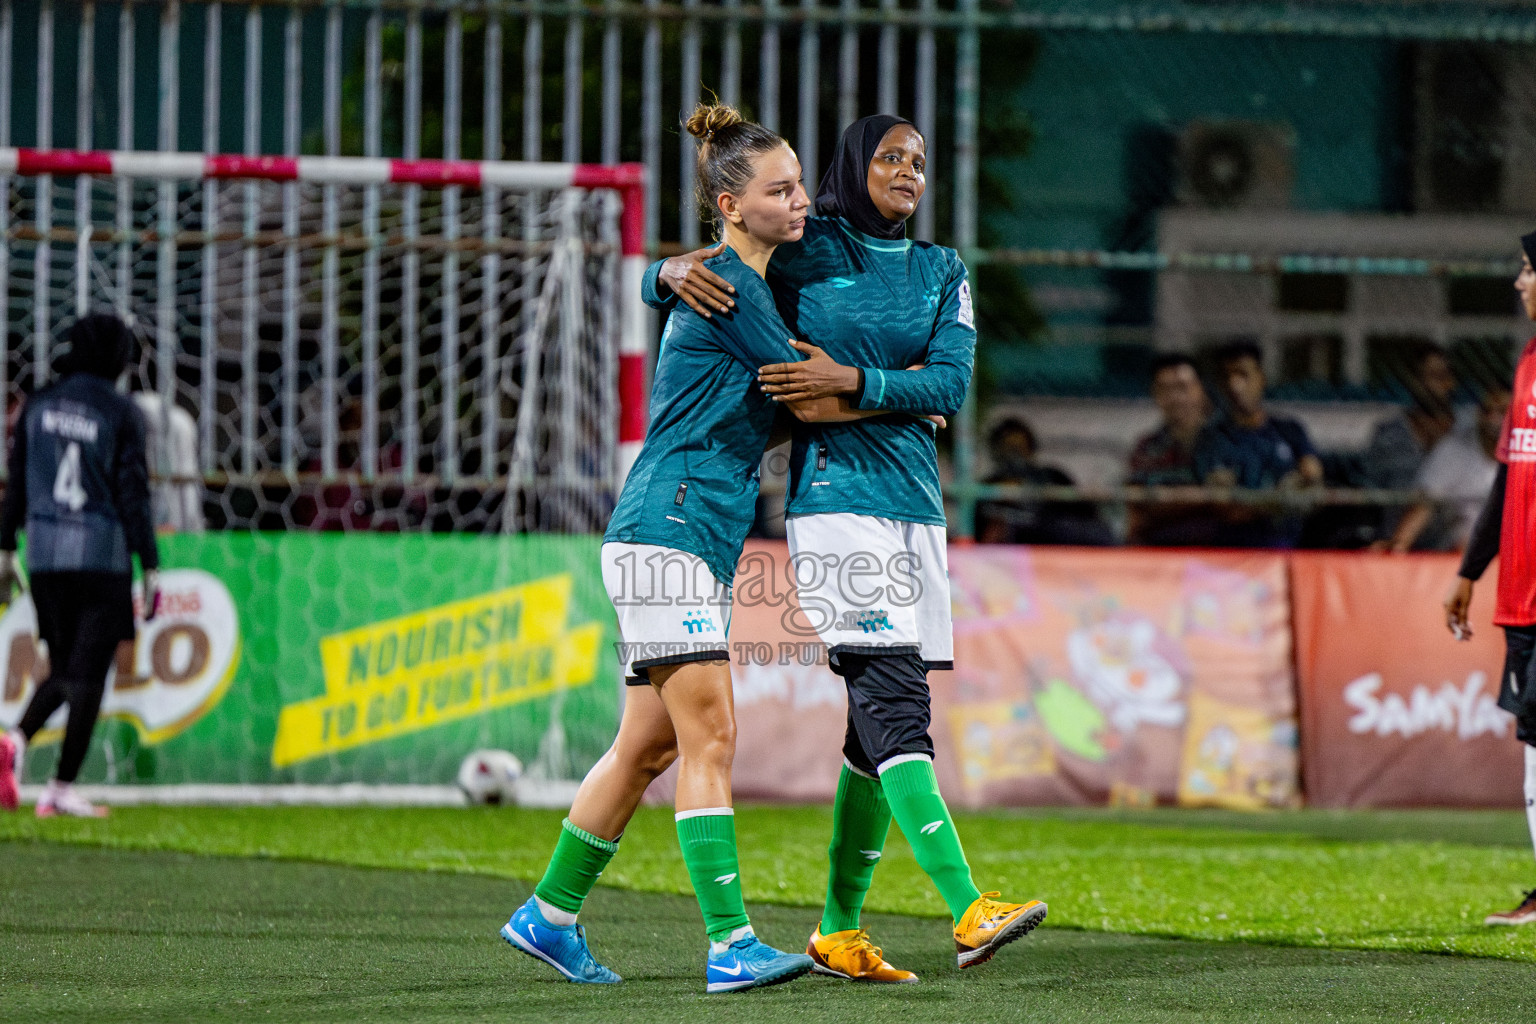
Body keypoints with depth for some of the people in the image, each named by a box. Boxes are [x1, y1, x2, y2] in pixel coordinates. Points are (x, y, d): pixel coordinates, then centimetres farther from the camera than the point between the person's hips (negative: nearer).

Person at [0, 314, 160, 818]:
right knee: (88, 672, 0)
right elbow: (133, 493, -8)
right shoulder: (121, 412, -6)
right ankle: (62, 788, -4)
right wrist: (150, 568, -5)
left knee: (63, 668, 16)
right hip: (102, 557, -5)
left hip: (45, 556, 5)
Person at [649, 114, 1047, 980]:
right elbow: (666, 284, 11)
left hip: (915, 501, 6)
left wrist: (854, 380, -12)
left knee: (880, 727, 7)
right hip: (836, 494, -6)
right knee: (893, 700, -18)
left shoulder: (943, 273, 15)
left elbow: (951, 386, 1)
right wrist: (677, 273, -13)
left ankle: (841, 931, 16)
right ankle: (971, 913, -30)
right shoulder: (801, 255, 5)